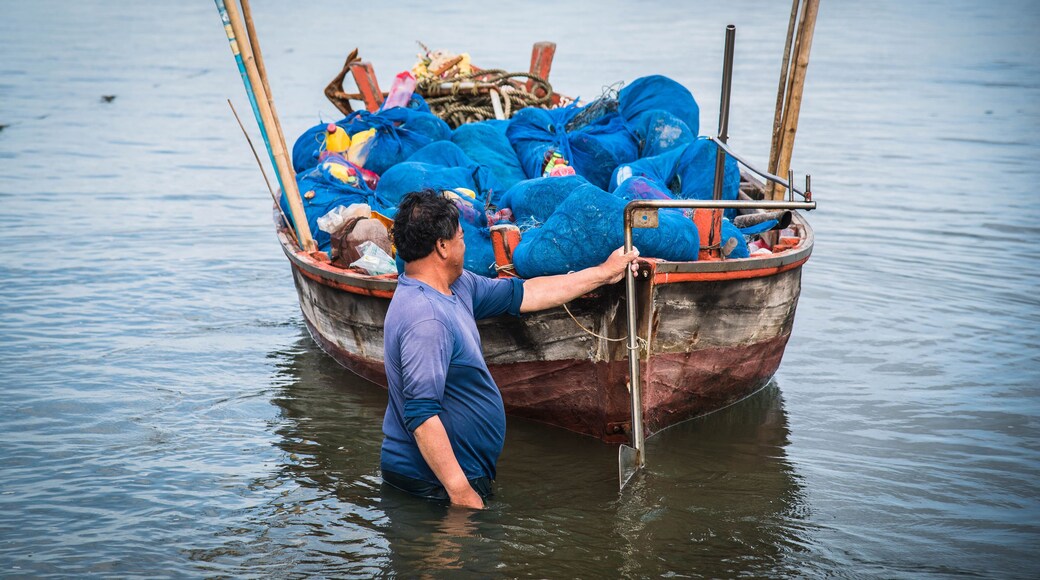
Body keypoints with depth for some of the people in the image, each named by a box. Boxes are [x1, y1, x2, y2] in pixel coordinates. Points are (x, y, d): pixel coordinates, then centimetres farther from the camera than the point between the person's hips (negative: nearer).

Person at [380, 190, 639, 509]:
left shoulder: (456, 286, 5)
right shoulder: (426, 319, -27)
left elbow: (522, 294, 16)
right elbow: (421, 415, -31)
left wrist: (604, 273, 20)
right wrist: (462, 492, -29)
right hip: (435, 484, -10)